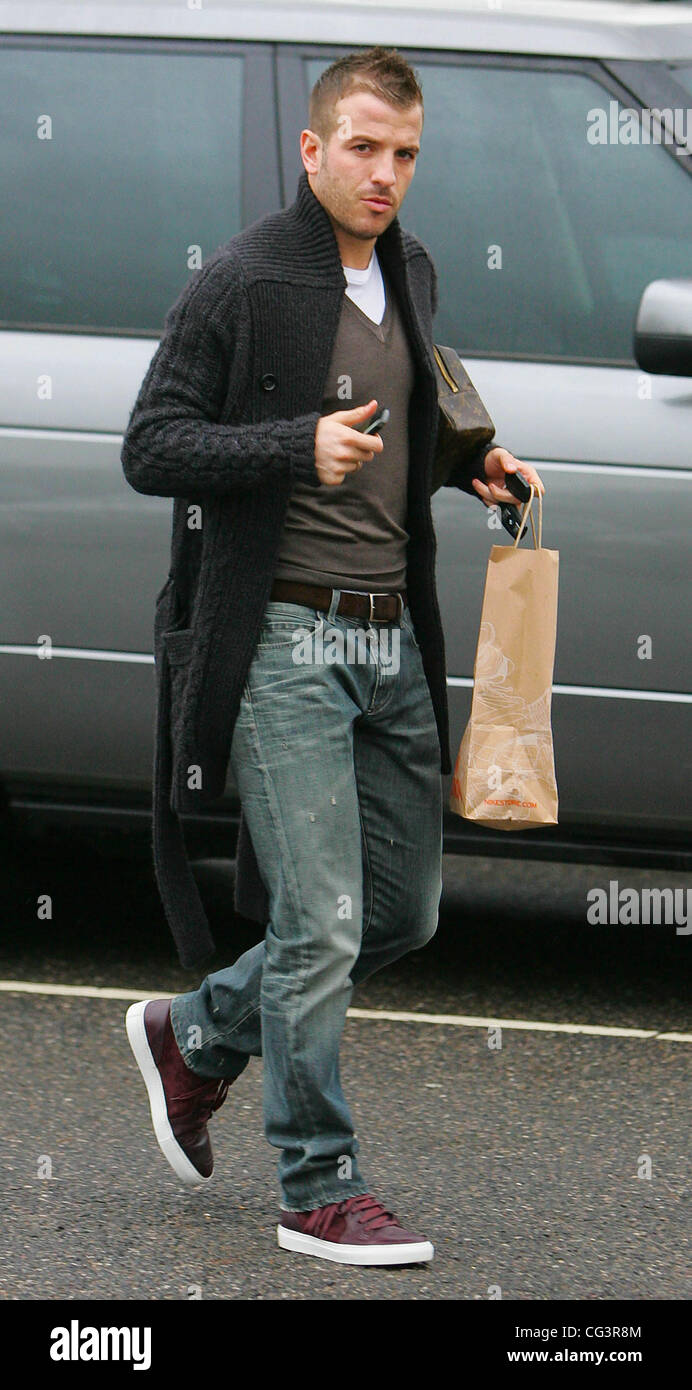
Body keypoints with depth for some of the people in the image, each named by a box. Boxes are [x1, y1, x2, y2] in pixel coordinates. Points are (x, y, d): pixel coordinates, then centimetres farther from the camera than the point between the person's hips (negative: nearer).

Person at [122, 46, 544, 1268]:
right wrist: (301, 445, -23)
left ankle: (194, 1037, 31)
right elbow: (151, 448, -11)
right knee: (322, 925, -7)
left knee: (405, 912, 13)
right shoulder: (241, 283, -9)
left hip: (393, 639, 8)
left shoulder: (410, 276, 13)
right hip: (287, 640, -8)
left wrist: (468, 467, 8)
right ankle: (319, 1192, 4)